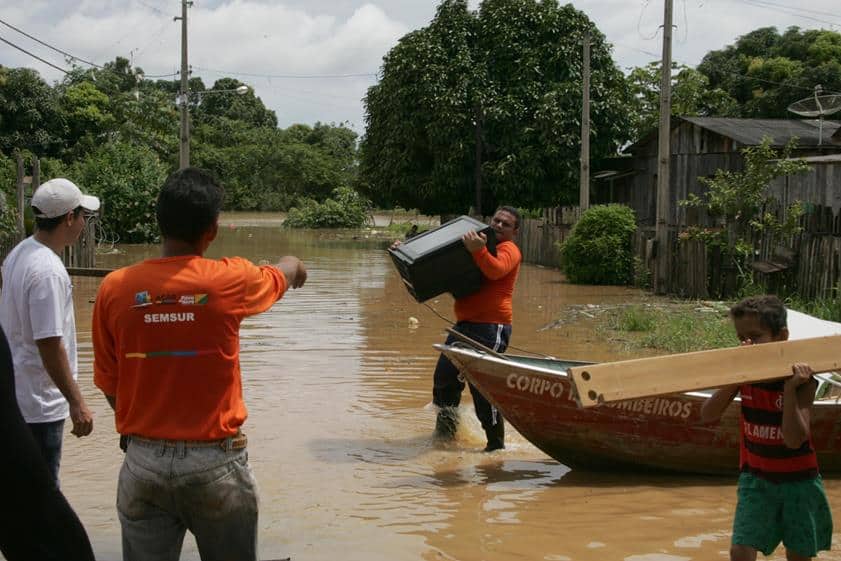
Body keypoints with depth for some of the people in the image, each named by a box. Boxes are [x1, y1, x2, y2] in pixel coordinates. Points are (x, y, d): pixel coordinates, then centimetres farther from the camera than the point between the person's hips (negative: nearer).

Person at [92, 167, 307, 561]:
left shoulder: (115, 289, -6)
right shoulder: (228, 281, -9)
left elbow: (108, 385, 3)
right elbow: (281, 275, 15)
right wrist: (295, 265, 39)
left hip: (143, 464, 2)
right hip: (216, 465, -1)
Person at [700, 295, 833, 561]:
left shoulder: (801, 380, -19)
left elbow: (794, 439, -27)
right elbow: (708, 415, -17)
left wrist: (790, 389, -37)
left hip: (798, 480, -2)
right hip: (756, 478, 2)